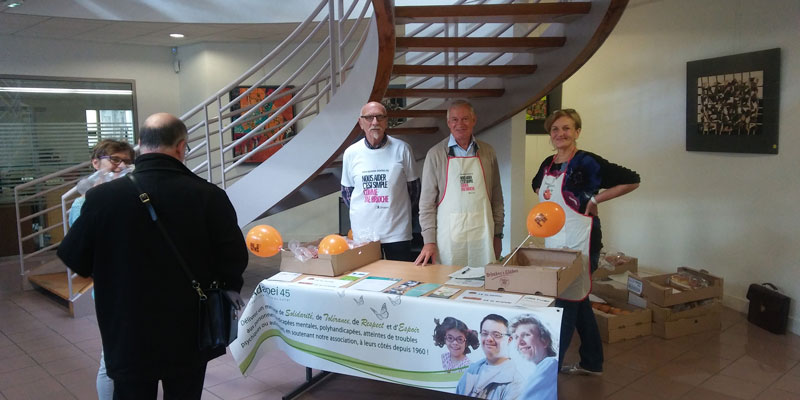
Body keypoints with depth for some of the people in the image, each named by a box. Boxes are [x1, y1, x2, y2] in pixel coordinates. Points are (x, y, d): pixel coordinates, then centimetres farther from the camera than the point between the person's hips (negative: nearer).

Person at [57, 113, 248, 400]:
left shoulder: (102, 197, -14)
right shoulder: (208, 195, -15)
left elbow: (74, 258, -1)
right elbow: (235, 259, -8)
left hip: (130, 337, 0)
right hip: (190, 335, 0)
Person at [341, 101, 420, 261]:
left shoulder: (401, 149, -4)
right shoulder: (351, 152, 1)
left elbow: (413, 187, 7)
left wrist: (400, 210, 7)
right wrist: (362, 212, 8)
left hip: (397, 231, -1)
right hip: (363, 232, 1)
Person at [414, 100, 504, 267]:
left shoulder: (487, 152, 9)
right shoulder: (435, 154, 1)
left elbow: (496, 197, 13)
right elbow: (427, 201, -1)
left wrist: (498, 234, 9)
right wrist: (429, 240, -7)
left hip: (482, 236, 2)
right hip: (448, 237, -2)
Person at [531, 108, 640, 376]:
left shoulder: (587, 162, -13)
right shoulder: (548, 164, 9)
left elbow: (631, 181, -15)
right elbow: (537, 186, 31)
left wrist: (595, 199, -13)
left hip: (579, 242, -8)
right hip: (554, 241, 8)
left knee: (567, 303, -5)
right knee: (579, 300, 17)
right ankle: (591, 363, 31)